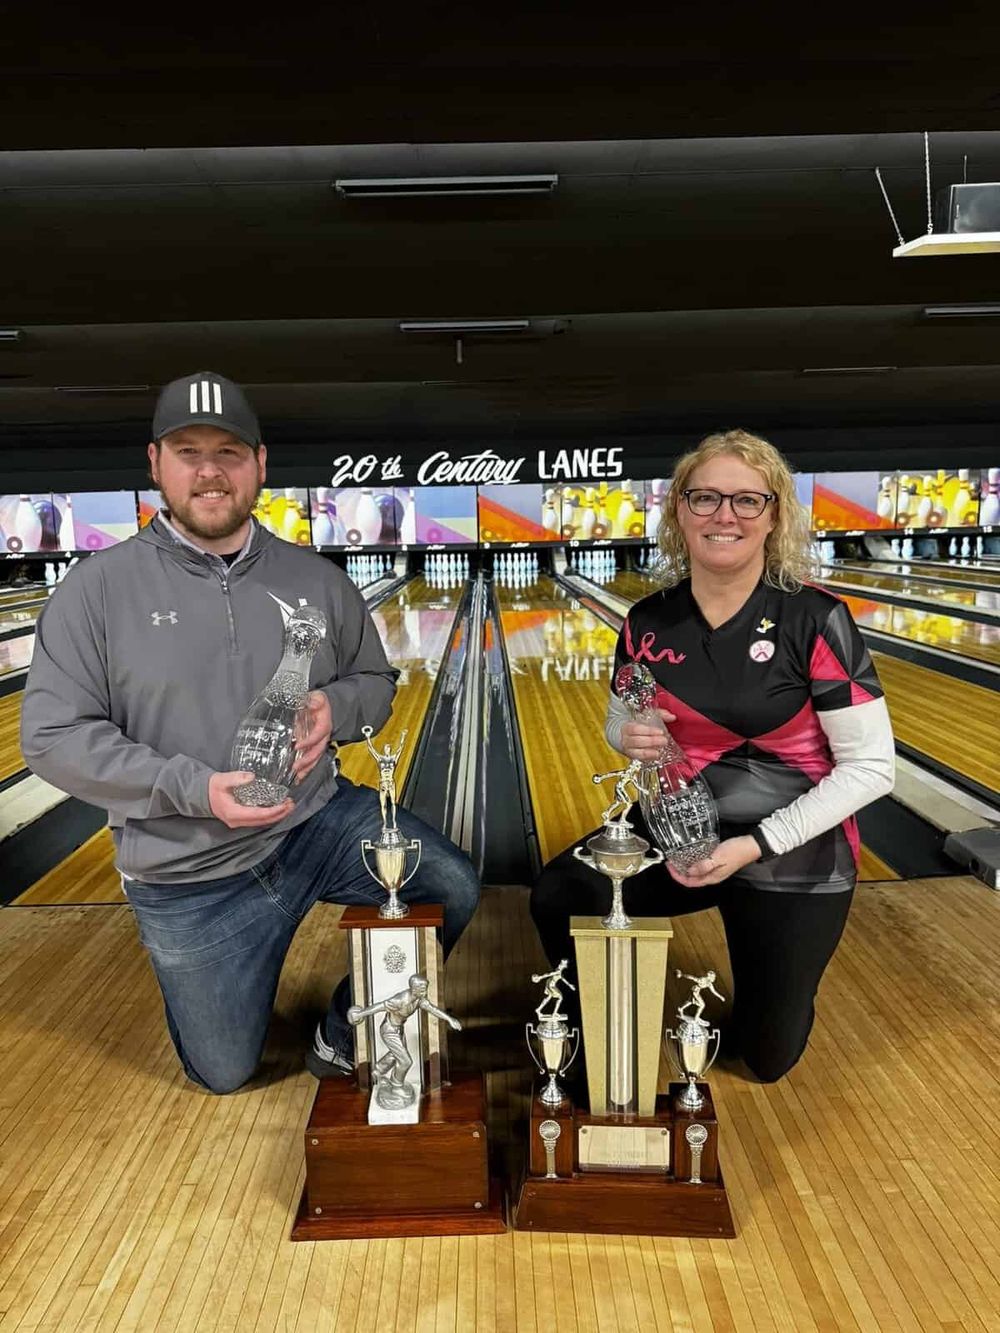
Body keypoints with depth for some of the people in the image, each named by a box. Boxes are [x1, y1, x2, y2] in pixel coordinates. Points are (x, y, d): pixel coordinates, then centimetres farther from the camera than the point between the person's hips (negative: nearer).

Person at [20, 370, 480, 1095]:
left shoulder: (315, 579, 0)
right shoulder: (99, 588, -9)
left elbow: (376, 682, 10)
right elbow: (54, 736, -11)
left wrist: (335, 708, -15)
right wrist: (192, 788, -23)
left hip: (318, 818, 2)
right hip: (192, 880, -1)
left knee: (455, 888, -17)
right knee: (223, 1073, 10)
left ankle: (344, 1033, 9)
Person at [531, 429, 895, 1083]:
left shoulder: (815, 620, -20)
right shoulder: (648, 623, -7)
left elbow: (871, 766, -17)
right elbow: (621, 719, 10)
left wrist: (754, 845, -22)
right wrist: (630, 737, -16)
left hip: (792, 855, -2)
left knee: (767, 1056, 10)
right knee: (559, 899, -21)